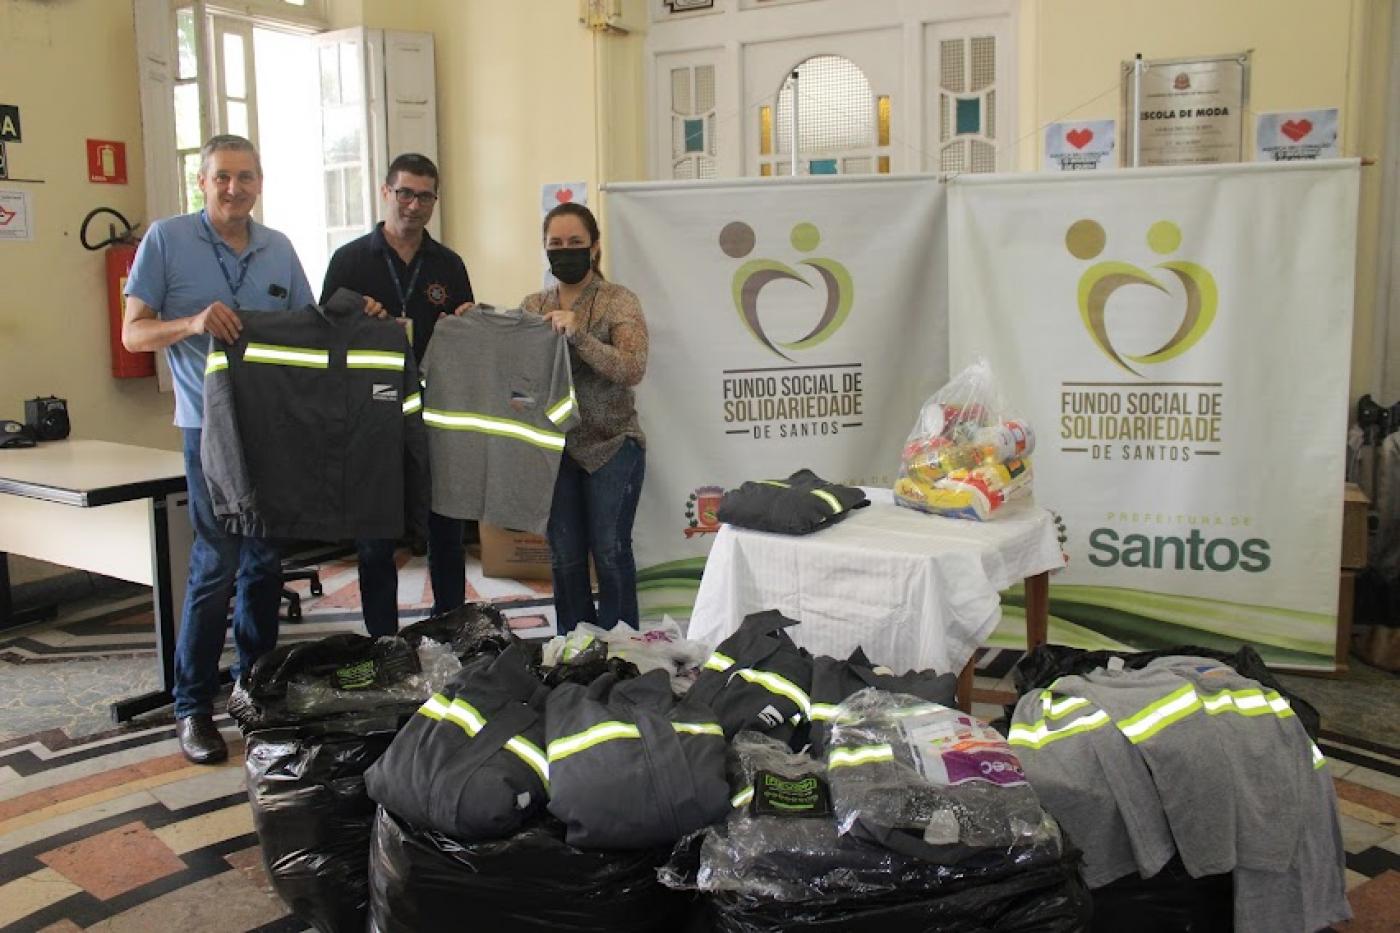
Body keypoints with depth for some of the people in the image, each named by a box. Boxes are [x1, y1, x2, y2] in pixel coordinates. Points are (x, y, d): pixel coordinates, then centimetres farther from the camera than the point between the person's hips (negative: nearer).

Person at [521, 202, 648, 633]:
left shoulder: (619, 301, -4)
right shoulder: (533, 306, 9)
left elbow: (632, 370, -17)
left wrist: (578, 335, -28)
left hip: (611, 447, -4)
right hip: (555, 447, 4)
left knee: (610, 552, -1)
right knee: (564, 556, 9)